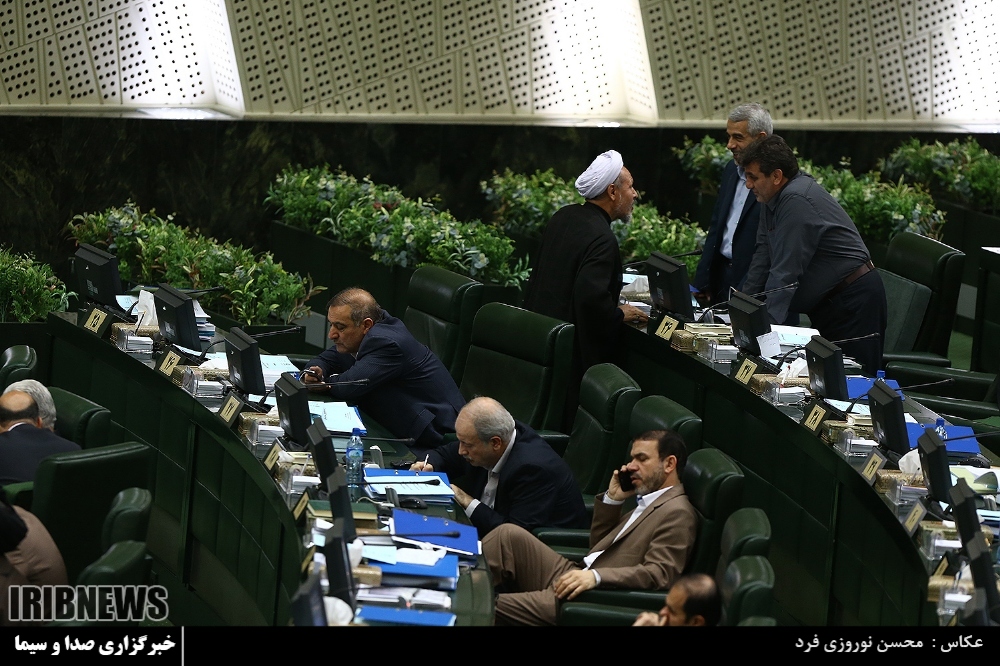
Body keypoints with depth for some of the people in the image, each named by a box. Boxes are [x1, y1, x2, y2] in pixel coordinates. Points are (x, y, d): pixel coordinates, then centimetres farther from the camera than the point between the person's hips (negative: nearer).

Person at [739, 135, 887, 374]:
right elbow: (763, 256, 11)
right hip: (827, 304, 10)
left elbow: (786, 271, -26)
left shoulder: (796, 200, -22)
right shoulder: (773, 199, 8)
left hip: (853, 300, -10)